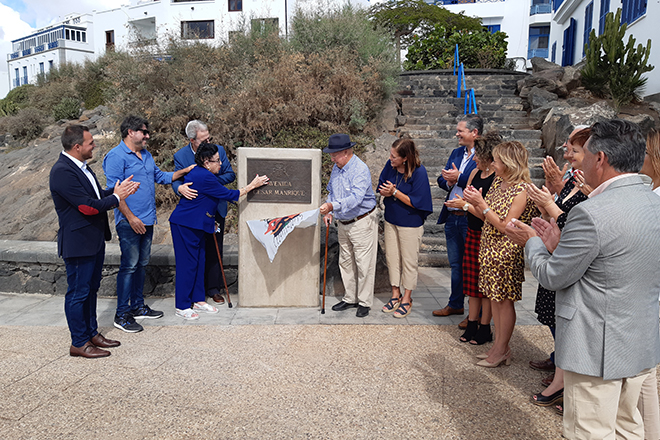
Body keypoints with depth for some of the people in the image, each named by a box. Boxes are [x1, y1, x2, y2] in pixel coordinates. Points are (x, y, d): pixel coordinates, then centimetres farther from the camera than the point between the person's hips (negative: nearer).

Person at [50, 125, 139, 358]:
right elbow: (88, 206, -25)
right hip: (78, 242, -10)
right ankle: (79, 343, 17)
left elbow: (95, 194, 15)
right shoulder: (62, 172, -22)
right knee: (78, 292, 3)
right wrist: (116, 197, -12)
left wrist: (117, 191, -1)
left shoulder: (80, 166, 9)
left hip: (94, 239, 10)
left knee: (91, 288, 19)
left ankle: (92, 333, 33)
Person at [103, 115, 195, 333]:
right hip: (130, 222, -9)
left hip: (147, 220, 9)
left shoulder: (146, 155, 17)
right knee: (129, 266, -5)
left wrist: (183, 172, 17)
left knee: (142, 264, 14)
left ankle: (138, 306, 26)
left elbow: (160, 176, 28)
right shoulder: (116, 156, -11)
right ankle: (122, 315, 5)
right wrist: (131, 217, -19)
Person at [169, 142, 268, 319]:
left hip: (195, 225, 10)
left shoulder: (198, 172, 11)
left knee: (199, 261, 13)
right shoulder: (205, 177, -22)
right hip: (185, 225, -10)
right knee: (187, 263, -4)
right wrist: (252, 186, -10)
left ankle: (198, 300, 22)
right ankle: (182, 306, 6)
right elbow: (228, 194, -18)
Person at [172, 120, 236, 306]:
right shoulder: (180, 156, -8)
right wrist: (181, 188, -37)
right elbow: (176, 180, -12)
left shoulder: (218, 150, -4)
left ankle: (213, 289, 20)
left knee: (214, 250, 7)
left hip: (216, 209, 1)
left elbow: (230, 174, -2)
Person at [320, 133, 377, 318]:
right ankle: (350, 298, 28)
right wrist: (328, 212, 3)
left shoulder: (360, 170, -21)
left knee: (363, 264, -1)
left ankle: (365, 302, 12)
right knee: (345, 262, 15)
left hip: (362, 222, -8)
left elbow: (355, 198, -32)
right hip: (343, 223, 9)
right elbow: (332, 192, 17)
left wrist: (332, 206, -41)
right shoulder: (337, 168, 6)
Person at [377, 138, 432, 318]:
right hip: (391, 220, 6)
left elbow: (415, 202, -20)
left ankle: (407, 299, 24)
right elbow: (381, 187, 4)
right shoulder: (390, 166, -7)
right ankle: (396, 294, 31)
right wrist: (386, 192, -18)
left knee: (409, 261, 8)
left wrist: (395, 192, -23)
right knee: (392, 258, 14)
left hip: (410, 224, -5)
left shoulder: (419, 172, -21)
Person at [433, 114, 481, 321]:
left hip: (471, 219, -8)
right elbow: (441, 179, 14)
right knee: (456, 264, 19)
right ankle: (455, 304, 34)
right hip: (452, 217, 8)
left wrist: (458, 178, -19)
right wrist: (449, 182, -7)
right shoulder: (456, 153, 14)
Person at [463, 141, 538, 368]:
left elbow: (504, 226, -19)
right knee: (494, 297, 14)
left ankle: (502, 350, 17)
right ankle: (498, 344, 27)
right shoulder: (498, 182, 8)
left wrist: (482, 204, -20)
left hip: (506, 251, -8)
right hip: (489, 247, 8)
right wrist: (472, 203, -5)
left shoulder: (522, 190, -17)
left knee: (505, 300, 4)